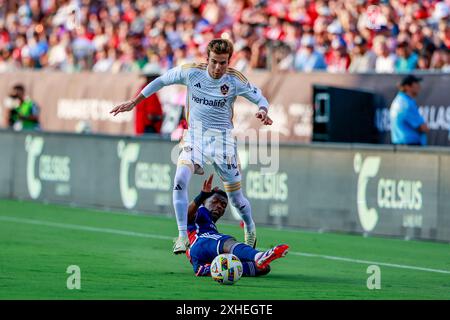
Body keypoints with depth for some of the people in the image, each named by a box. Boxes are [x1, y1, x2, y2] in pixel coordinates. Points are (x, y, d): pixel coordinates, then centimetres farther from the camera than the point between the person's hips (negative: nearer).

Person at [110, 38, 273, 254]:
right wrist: (134, 103, 7)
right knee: (180, 180, -25)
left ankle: (250, 229, 35)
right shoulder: (191, 71, -10)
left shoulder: (235, 80, -11)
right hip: (194, 136, 1)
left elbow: (260, 98, 0)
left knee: (236, 197, 3)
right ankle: (183, 236, -18)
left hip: (223, 139, -1)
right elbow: (162, 81, 5)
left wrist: (262, 111, -25)